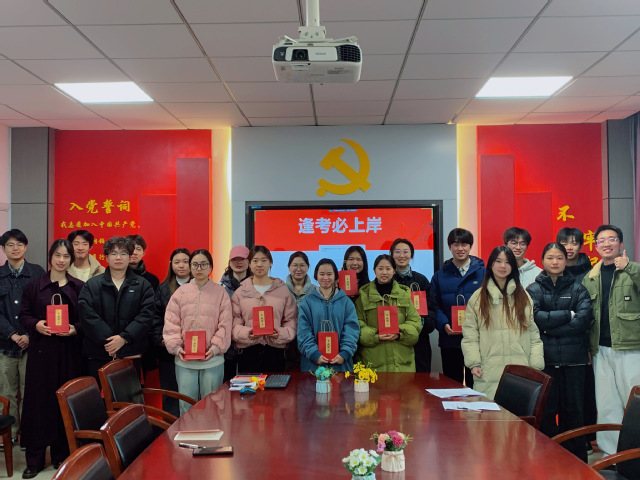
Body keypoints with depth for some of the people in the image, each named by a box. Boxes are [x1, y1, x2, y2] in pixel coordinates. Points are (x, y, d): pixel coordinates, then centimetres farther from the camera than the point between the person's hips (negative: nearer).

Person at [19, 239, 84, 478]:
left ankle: (62, 454, 17)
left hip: (70, 351, 0)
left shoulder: (80, 287, 5)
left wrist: (75, 329, -13)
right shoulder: (34, 286, 5)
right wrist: (36, 325, -14)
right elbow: (24, 315, 5)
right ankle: (34, 459, 12)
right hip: (41, 350, 0)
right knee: (39, 400, 2)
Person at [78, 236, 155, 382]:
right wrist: (107, 340, -14)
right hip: (98, 354, 0)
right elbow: (88, 315, -4)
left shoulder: (142, 285, 7)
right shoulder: (92, 285, 8)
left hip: (130, 354, 0)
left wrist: (124, 338, -14)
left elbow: (146, 315, -3)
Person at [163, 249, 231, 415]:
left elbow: (225, 324, -2)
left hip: (213, 359, -1)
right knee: (186, 405, 6)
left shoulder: (220, 292, 3)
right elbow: (171, 323, 4)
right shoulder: (181, 292, 7)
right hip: (184, 360, 1)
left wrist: (216, 347, -13)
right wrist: (176, 347, -9)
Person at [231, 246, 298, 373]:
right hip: (247, 351, 0)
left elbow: (291, 321, 7)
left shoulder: (283, 290, 10)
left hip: (275, 350, 0)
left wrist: (280, 334, -11)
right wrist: (247, 333, -15)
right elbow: (234, 323, 4)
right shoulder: (240, 292, 9)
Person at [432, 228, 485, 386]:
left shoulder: (483, 273, 4)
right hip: (450, 340, 2)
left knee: (475, 383, 4)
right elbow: (435, 306, 4)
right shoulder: (440, 276, 8)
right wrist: (444, 324, -13)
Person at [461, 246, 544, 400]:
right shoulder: (478, 298, 7)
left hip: (520, 373, 1)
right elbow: (470, 336, 3)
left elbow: (534, 334, 10)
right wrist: (473, 363, -7)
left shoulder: (524, 297, 12)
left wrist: (536, 367, 2)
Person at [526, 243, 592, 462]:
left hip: (574, 359, 1)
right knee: (545, 411, 2)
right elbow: (535, 317, -11)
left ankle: (576, 461, 16)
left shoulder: (578, 290, 7)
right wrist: (568, 314, -8)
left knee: (573, 411, 4)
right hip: (545, 359, 0)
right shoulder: (533, 290, 5)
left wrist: (550, 327, -10)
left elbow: (584, 320, -8)